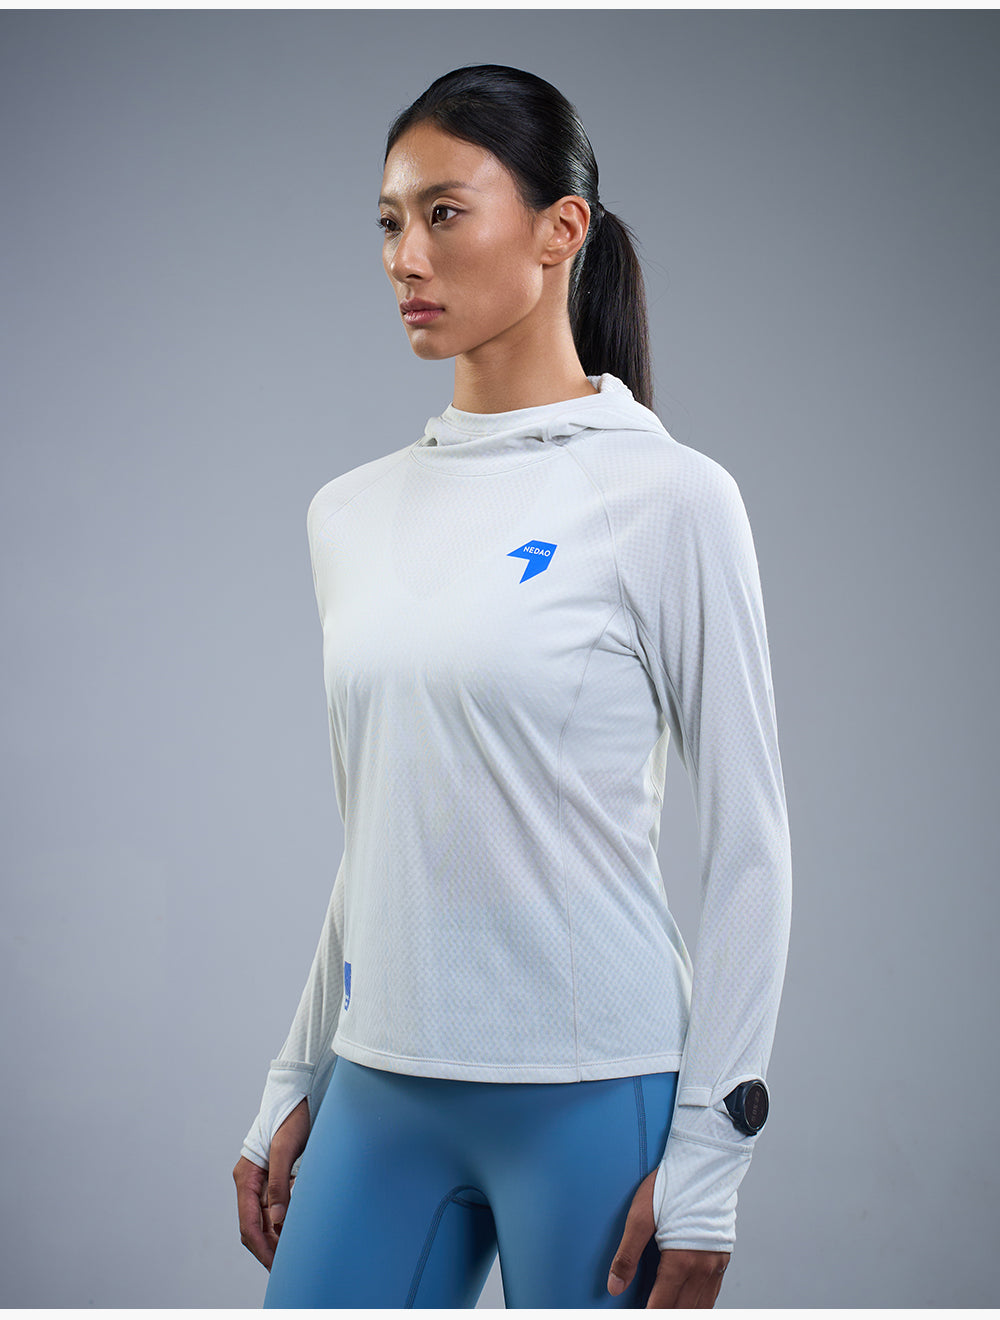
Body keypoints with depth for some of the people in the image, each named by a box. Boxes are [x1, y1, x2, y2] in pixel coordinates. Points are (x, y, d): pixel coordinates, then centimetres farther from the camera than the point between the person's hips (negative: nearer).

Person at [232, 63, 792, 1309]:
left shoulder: (665, 495, -7)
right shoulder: (351, 512, 10)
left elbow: (746, 845, -7)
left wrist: (705, 1164, -9)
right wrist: (293, 1088, 16)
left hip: (593, 1094, -5)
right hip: (381, 1087, 5)